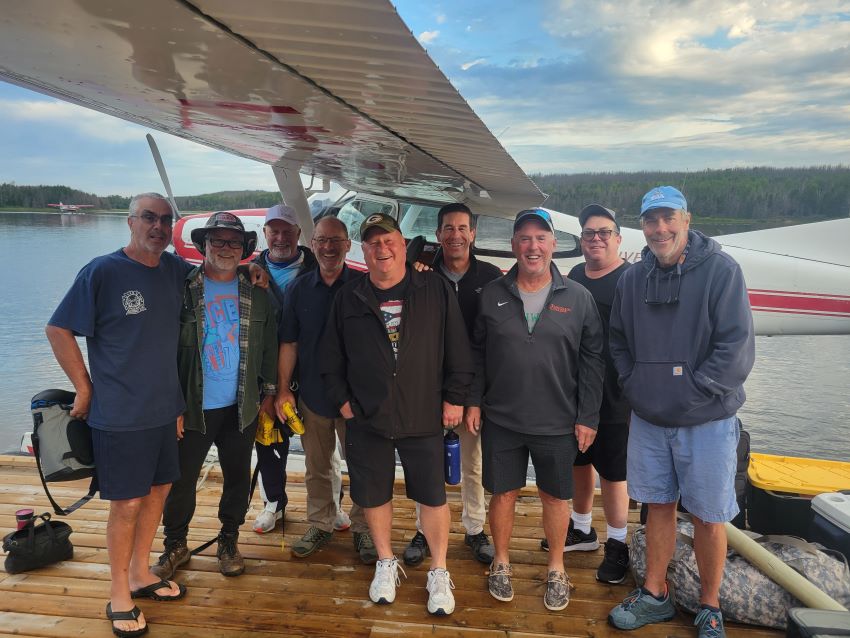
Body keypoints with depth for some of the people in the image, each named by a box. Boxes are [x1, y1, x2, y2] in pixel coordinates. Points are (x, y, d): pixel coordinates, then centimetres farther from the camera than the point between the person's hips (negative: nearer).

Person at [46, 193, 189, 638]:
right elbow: (58, 329, -9)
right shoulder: (102, 272, -13)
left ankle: (140, 575, 36)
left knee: (158, 490, 16)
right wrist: (85, 389, -7)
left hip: (166, 408, 6)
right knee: (127, 502, 3)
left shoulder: (176, 270, 2)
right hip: (119, 414, -6)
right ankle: (119, 595, 23)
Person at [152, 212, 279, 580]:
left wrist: (269, 393, 7)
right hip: (194, 407, -2)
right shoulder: (183, 290, -6)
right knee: (182, 478, 8)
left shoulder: (256, 294, 2)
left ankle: (229, 541, 33)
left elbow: (270, 347, 8)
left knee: (237, 477, 13)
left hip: (242, 408, 2)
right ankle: (175, 546, 29)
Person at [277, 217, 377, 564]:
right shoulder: (299, 289, 3)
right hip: (313, 394, 2)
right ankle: (320, 525, 32)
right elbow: (289, 343, 5)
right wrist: (283, 390, 1)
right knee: (316, 466, 15)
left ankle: (362, 529, 24)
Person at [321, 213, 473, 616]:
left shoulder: (436, 290, -2)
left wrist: (454, 398, -2)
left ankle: (439, 572, 26)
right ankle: (386, 563, 36)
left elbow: (458, 351, 0)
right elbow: (331, 359, 9)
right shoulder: (348, 298, 4)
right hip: (366, 417, 2)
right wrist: (342, 399, 3)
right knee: (373, 494, 13)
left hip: (423, 416, -2)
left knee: (432, 495, 6)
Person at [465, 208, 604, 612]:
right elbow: (476, 352, 6)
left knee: (555, 497, 13)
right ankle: (501, 563, 34)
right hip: (500, 420, 1)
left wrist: (587, 417, -4)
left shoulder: (577, 298, -2)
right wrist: (474, 401, 2)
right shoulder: (492, 295, 1)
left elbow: (592, 361, -1)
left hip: (558, 425, 0)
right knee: (502, 493, 12)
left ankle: (556, 569, 35)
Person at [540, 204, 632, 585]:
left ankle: (617, 545, 22)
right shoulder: (572, 279, 11)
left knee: (612, 473, 4)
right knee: (579, 463, 18)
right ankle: (582, 529, 37)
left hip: (613, 397, -6)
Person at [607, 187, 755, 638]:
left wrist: (692, 393, -15)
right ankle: (654, 595, 32)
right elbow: (618, 342, 14)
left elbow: (737, 350, -14)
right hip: (648, 419, 4)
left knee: (708, 517, 7)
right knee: (659, 506, 16)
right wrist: (633, 385, 2)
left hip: (707, 420, -4)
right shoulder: (633, 279, 4)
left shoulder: (720, 270, -10)